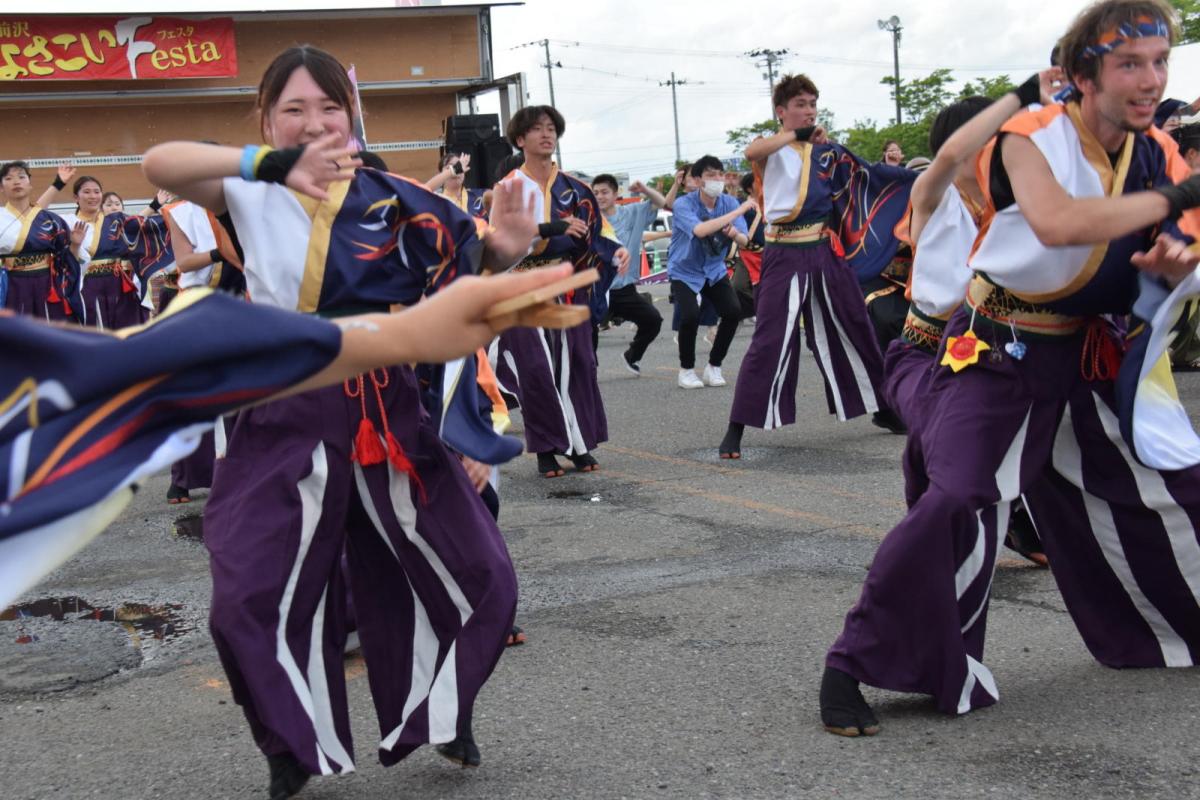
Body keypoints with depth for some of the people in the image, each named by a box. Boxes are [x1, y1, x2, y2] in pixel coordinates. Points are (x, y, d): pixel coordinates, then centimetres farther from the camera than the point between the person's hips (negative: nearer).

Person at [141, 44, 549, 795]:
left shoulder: (388, 198, 1)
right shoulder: (251, 191, -4)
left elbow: (466, 259, 2)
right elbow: (158, 163, -22)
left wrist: (503, 247, -24)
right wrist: (277, 164, -38)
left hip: (388, 408, 2)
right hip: (287, 416, -2)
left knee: (473, 573, 8)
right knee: (255, 596, -4)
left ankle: (439, 713, 33)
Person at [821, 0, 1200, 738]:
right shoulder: (1033, 139, -17)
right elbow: (1056, 221, -37)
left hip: (1091, 359, 6)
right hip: (1000, 353, -6)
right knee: (957, 502, -22)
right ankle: (854, 669, -11)